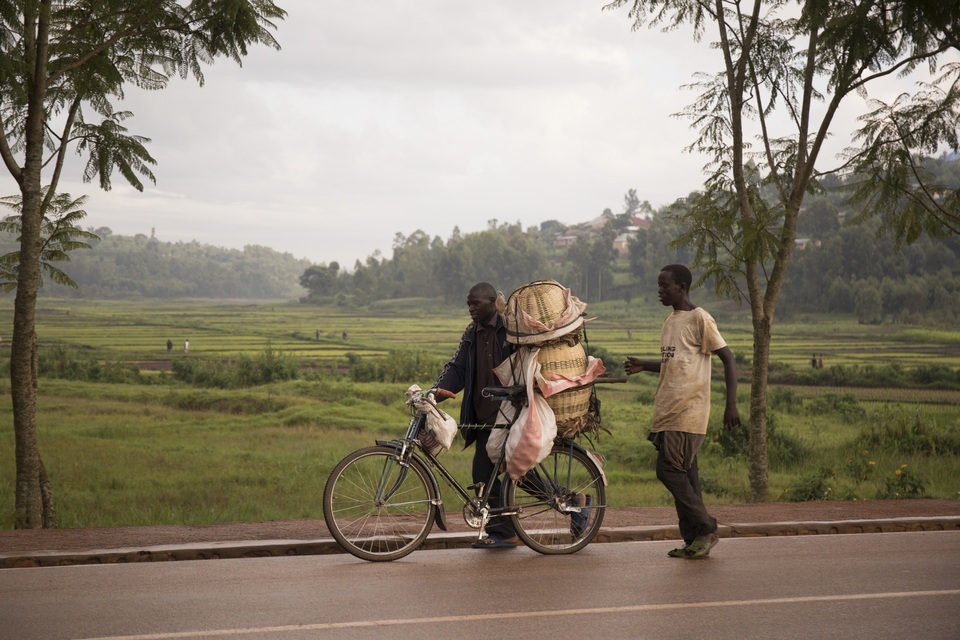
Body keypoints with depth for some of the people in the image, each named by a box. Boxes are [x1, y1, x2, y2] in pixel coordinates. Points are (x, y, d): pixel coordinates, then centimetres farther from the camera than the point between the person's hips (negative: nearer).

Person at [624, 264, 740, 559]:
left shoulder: (700, 319, -9)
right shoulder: (670, 321, 18)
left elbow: (728, 359, -9)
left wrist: (731, 405, -15)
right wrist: (642, 365, 12)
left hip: (688, 411, -9)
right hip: (668, 411, 9)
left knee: (669, 470, -12)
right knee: (683, 474, 8)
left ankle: (705, 529, -2)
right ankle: (694, 540, 11)